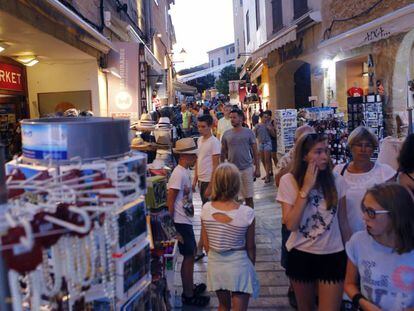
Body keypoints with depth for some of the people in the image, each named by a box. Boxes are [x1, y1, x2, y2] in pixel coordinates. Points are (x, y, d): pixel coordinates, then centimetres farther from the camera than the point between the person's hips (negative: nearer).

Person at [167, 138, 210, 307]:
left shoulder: (185, 172, 8)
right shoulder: (179, 174, -21)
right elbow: (170, 200, -21)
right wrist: (171, 225, -18)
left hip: (186, 220, 9)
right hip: (181, 223, -9)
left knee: (191, 254, 19)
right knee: (188, 256, 1)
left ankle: (190, 287, 35)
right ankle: (188, 295, 15)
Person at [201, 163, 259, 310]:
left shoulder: (206, 209, -13)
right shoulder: (246, 213, -21)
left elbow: (206, 243, -1)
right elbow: (250, 247, -8)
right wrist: (251, 265, 10)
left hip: (215, 263, 3)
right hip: (238, 264, -3)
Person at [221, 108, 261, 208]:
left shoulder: (248, 132, -1)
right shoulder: (226, 134, 4)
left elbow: (255, 152, 1)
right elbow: (223, 153, 10)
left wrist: (257, 168, -3)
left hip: (247, 169, -2)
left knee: (248, 198, 4)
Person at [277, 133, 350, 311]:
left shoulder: (336, 181, -7)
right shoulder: (288, 181, -11)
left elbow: (343, 222, 3)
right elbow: (290, 224, -19)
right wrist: (306, 188, -21)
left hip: (333, 256, 0)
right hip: (300, 255, 0)